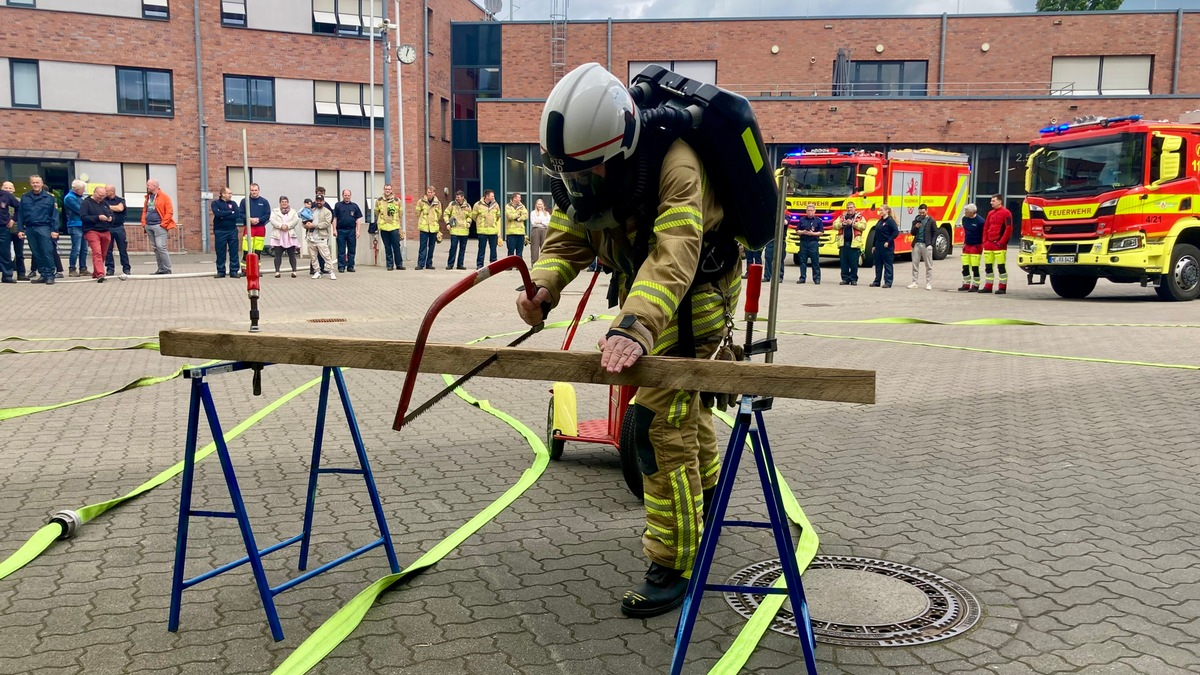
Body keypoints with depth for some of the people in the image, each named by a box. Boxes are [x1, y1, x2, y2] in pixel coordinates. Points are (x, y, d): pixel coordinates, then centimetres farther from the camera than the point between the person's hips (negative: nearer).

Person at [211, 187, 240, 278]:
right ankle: (221, 272, 10)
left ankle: (234, 271, 7)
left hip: (232, 231, 2)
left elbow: (236, 215, -8)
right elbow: (217, 213, -17)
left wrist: (223, 216, -12)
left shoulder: (233, 203, 8)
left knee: (234, 252, 2)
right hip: (220, 231, -2)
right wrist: (230, 212, -10)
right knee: (220, 252, 3)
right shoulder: (215, 203, 2)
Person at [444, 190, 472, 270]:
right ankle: (450, 264, 2)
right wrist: (447, 223, -6)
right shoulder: (452, 204, 0)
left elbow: (469, 216, 19)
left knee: (462, 248, 7)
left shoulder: (467, 206, 6)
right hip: (454, 230, -3)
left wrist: (468, 222, -1)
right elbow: (446, 214, 6)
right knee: (453, 247, -6)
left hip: (464, 230, 3)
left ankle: (460, 264, 15)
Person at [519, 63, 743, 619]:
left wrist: (634, 328, -65)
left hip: (693, 298, -8)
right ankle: (705, 489, 54)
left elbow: (673, 258, -50)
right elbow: (567, 239, -14)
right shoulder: (586, 166, -14)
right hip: (644, 293, 8)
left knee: (658, 421, -16)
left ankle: (673, 565, -3)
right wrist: (542, 286, -36)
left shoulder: (675, 166, -37)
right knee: (681, 395, 27)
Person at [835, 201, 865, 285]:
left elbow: (863, 226, -8)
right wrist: (842, 224, -11)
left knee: (854, 263, -2)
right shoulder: (842, 217, 16)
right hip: (843, 243, 3)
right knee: (844, 262, 5)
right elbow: (835, 225, 7)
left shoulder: (860, 217, 6)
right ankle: (845, 278, 11)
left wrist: (853, 223, -16)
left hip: (854, 243, -3)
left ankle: (854, 279, 6)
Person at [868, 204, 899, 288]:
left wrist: (888, 242, -20)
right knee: (878, 264, 11)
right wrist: (874, 245, 15)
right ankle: (877, 281, 18)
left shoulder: (890, 221, -10)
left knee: (887, 264, -2)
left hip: (887, 246, -8)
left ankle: (888, 282, 2)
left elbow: (896, 232, -18)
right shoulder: (879, 221, 13)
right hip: (878, 246, 8)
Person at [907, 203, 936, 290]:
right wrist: (915, 227, -8)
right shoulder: (916, 220, 11)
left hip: (926, 245, -4)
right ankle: (914, 283, 11)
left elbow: (935, 233, 1)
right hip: (916, 244, 4)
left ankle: (929, 284, 4)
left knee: (929, 266, 1)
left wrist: (931, 244, -8)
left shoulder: (931, 221, 1)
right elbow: (912, 233, 12)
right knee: (915, 264, 5)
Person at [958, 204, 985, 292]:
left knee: (975, 267, -4)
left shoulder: (980, 221, -15)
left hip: (976, 246, -6)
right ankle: (966, 284, 19)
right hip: (967, 245, 7)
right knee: (965, 267, 8)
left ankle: (975, 286, 4)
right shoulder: (964, 218, 4)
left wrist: (982, 245, -7)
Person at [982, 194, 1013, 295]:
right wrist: (985, 241, 9)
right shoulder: (990, 213, 17)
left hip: (999, 244, -7)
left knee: (1001, 266, -5)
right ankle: (988, 286, 16)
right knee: (988, 266, 9)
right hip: (989, 244, 7)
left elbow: (1009, 229, -11)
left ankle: (1002, 287, -2)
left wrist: (1002, 242, -15)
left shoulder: (1006, 213, -6)